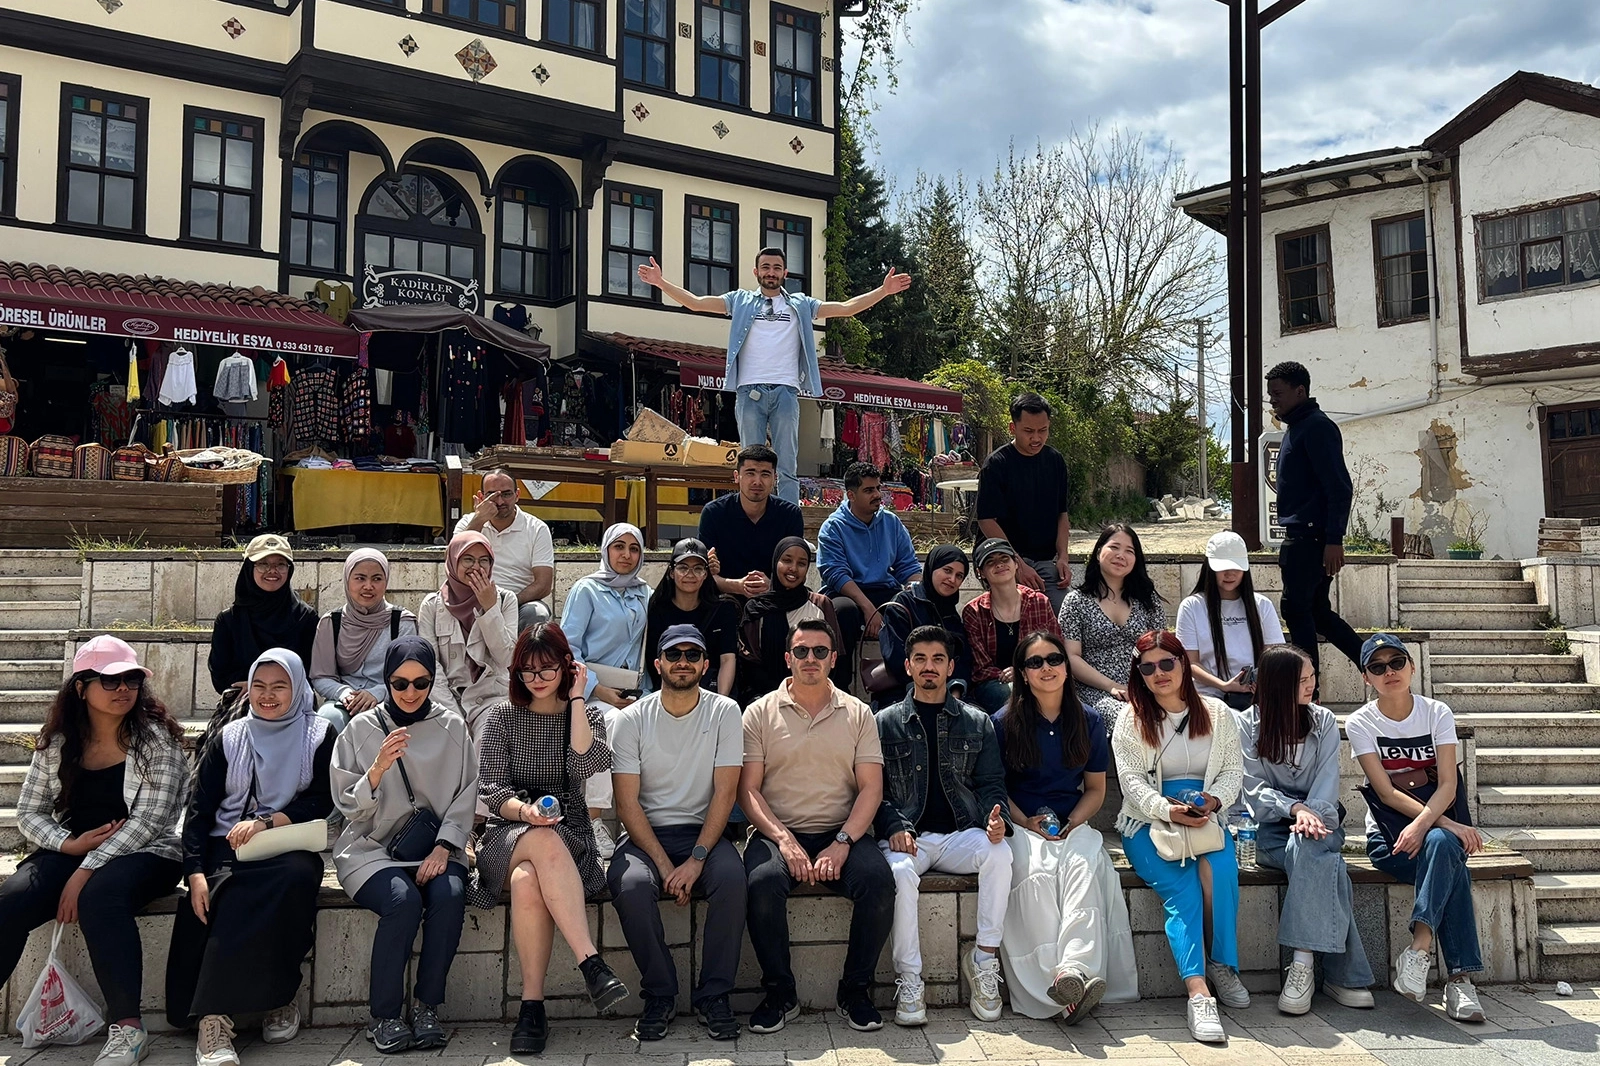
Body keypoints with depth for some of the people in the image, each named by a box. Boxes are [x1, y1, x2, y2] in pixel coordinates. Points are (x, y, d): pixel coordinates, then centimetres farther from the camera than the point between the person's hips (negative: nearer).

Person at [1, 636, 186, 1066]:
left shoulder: (155, 737, -6)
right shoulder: (57, 742, 6)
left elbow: (148, 819, -13)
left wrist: (85, 872, -20)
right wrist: (71, 844, -12)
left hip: (144, 853, -4)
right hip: (69, 849, 4)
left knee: (99, 897, -35)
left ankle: (127, 1027, -28)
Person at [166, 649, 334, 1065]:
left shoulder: (319, 735, 8)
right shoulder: (229, 738, 13)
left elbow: (321, 801, 1)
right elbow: (199, 808, 6)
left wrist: (266, 822, -15)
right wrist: (195, 872, -8)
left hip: (289, 849, -1)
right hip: (228, 849, 1)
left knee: (297, 876, -36)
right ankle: (214, 1018, -32)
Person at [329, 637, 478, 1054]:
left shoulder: (452, 727, 6)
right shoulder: (362, 728, 2)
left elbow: (465, 798, 5)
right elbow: (349, 807, -1)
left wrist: (443, 848, -10)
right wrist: (378, 768, -19)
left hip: (435, 846, 2)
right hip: (373, 848, -1)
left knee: (450, 895, -30)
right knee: (403, 900, -31)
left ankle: (426, 1008, -13)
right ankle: (384, 1016, -14)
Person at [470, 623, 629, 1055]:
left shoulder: (587, 714, 10)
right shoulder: (503, 716, 9)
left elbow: (587, 765, -12)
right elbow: (491, 789, 1)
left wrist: (575, 699, -7)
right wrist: (524, 812, -21)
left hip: (569, 836, 1)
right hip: (508, 836, 0)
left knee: (528, 882, -36)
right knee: (546, 842, -39)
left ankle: (532, 1004, -33)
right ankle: (591, 962, -43)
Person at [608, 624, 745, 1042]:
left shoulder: (725, 712, 0)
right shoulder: (632, 719, -1)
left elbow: (725, 793, -6)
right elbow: (627, 803, -6)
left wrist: (696, 860, -18)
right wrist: (664, 865, -17)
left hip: (702, 832, 0)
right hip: (646, 834, 0)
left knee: (732, 877, -31)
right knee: (630, 884, -31)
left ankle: (714, 995, -13)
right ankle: (659, 995, -9)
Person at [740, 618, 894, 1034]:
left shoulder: (858, 714, 11)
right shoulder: (761, 713, 8)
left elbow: (871, 787, 3)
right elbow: (748, 788, 1)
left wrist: (842, 843, -12)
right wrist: (783, 839, -14)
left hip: (841, 833, 1)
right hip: (777, 832, -1)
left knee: (879, 880, -28)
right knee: (763, 883, -32)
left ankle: (854, 991, -6)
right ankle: (780, 994, -10)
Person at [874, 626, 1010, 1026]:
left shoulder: (977, 722, 16)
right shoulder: (887, 722, 11)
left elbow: (991, 782, 12)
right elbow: (875, 787, 5)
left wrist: (996, 819, -10)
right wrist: (894, 828, -13)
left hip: (961, 834, 2)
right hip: (907, 837, -1)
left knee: (999, 854, -31)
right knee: (899, 870, -35)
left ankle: (984, 960, -17)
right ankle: (909, 980, -24)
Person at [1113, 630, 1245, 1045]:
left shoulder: (1216, 713, 10)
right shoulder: (1131, 718, 3)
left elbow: (1233, 770, 8)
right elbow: (1132, 780, -5)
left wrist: (1212, 801, -14)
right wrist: (1168, 810, -22)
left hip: (1205, 818, 2)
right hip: (1148, 823, -2)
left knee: (1219, 868, -30)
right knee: (1180, 887, -27)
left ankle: (1223, 965, -14)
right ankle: (1198, 993, -36)